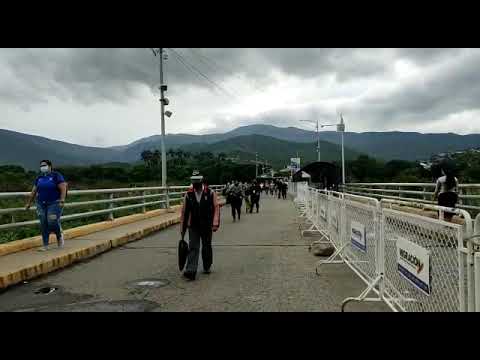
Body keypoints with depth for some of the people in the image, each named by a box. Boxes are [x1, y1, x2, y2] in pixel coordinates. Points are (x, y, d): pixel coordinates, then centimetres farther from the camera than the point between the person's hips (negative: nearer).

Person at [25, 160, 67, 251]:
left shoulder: (56, 175, -6)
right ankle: (45, 245, 5)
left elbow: (63, 188, -13)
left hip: (54, 203, -5)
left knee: (53, 222, -15)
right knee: (43, 224, 1)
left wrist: (62, 200, -22)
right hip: (41, 204, 5)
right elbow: (34, 191, 16)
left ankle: (60, 236, 14)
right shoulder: (39, 178, 11)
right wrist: (29, 203, 16)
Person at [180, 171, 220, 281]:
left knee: (207, 247, 13)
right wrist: (182, 228, 6)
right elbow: (184, 212, 4)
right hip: (193, 226, 0)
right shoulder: (188, 195, 0)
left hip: (207, 226, 0)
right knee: (193, 248, -8)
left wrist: (215, 223, -15)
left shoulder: (211, 194, -3)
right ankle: (191, 271, -12)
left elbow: (216, 208, -5)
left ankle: (207, 267, 33)